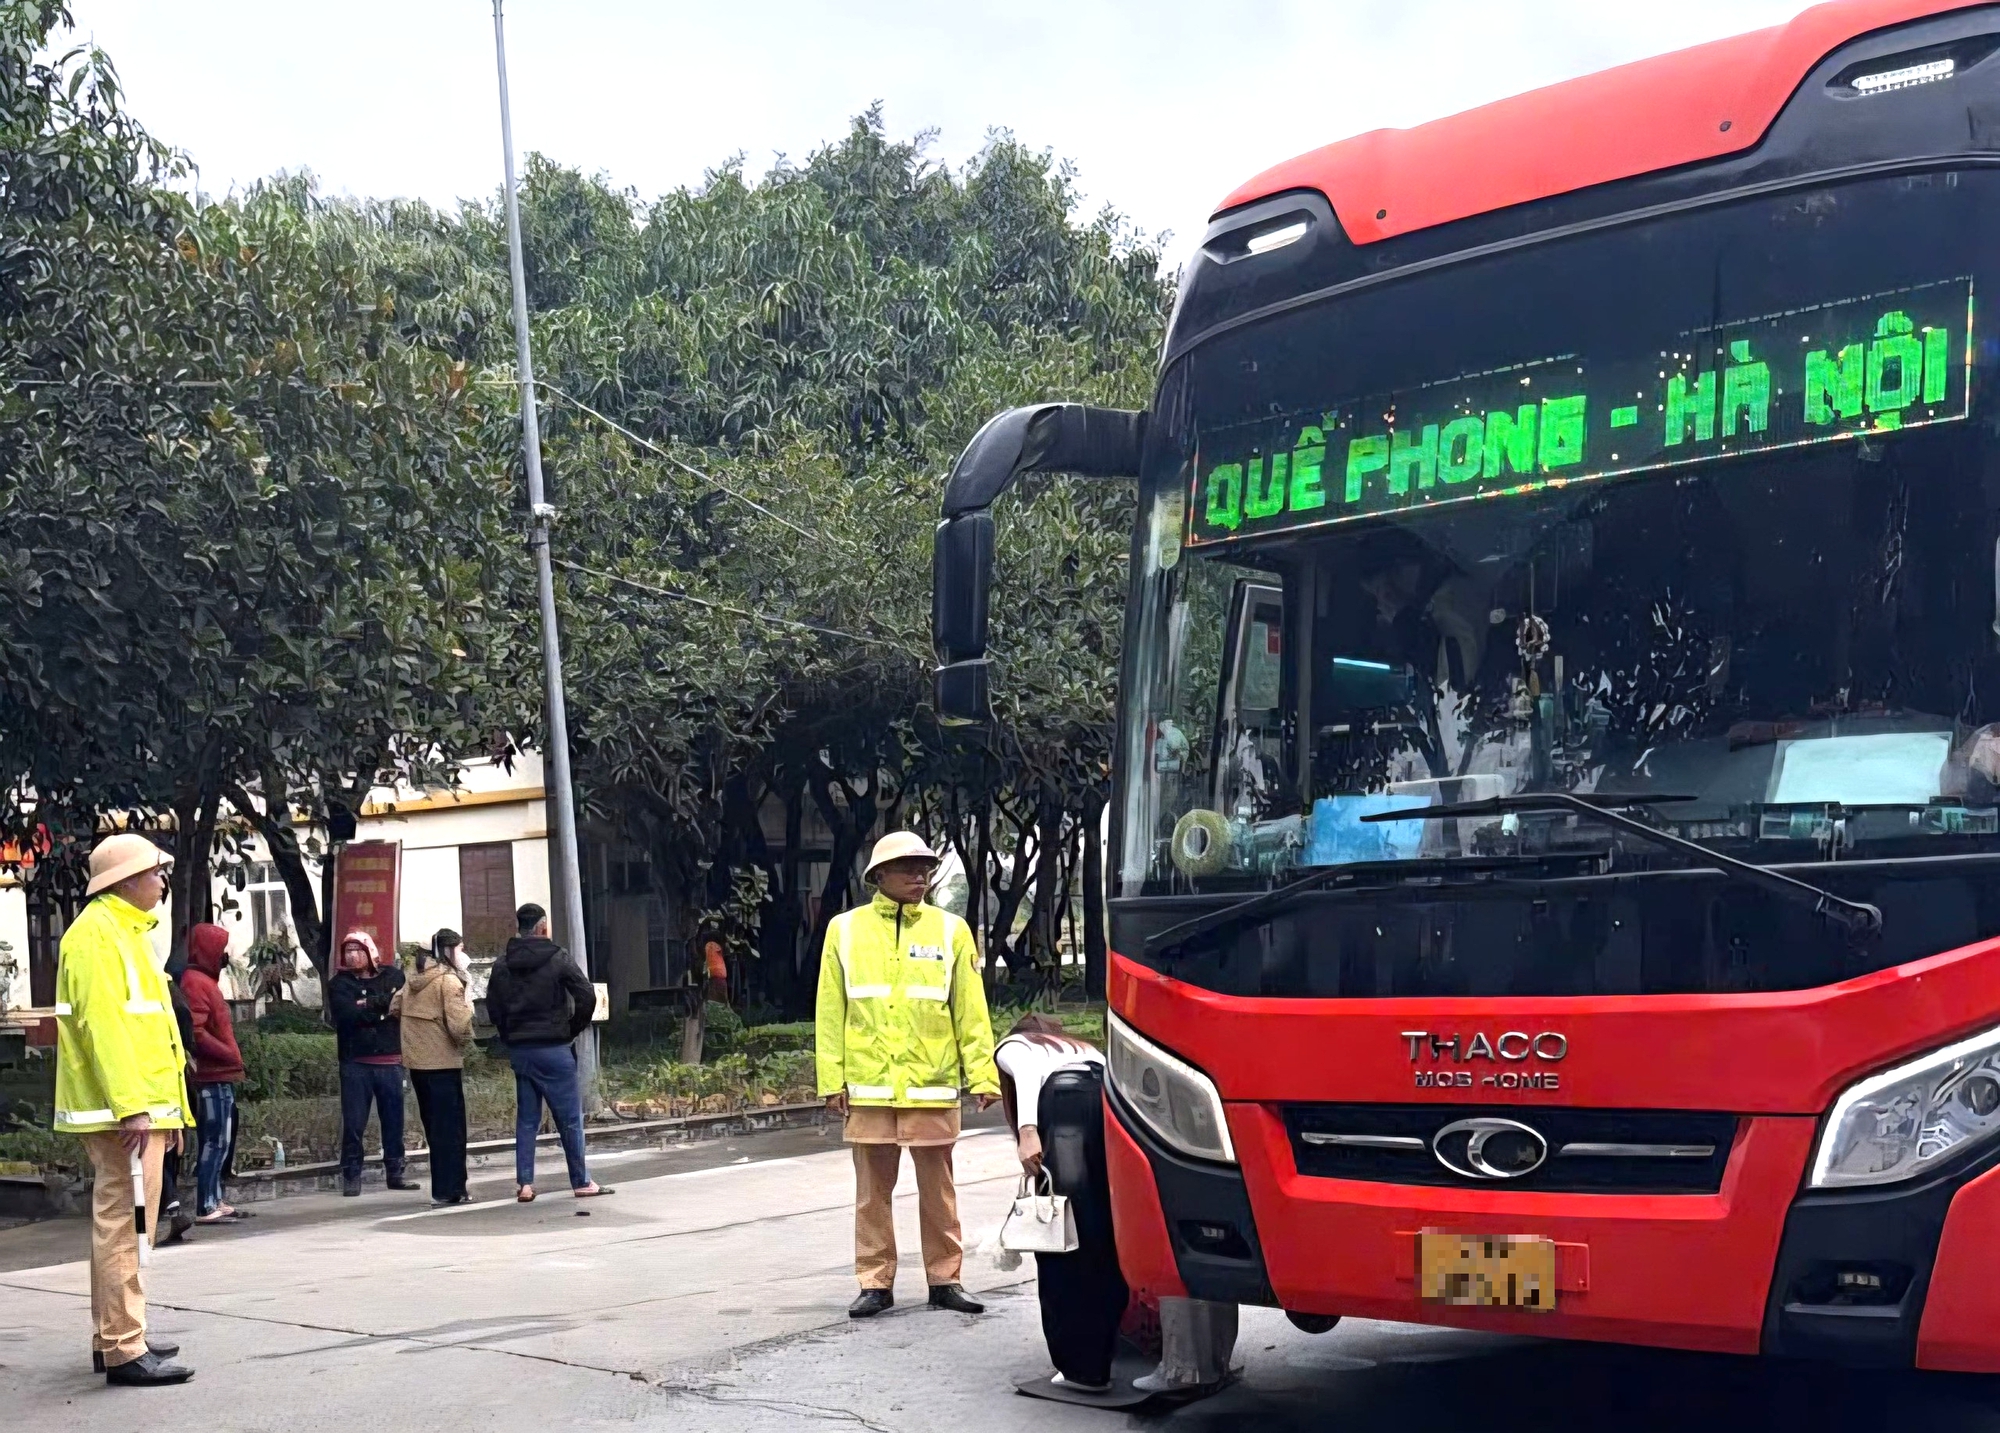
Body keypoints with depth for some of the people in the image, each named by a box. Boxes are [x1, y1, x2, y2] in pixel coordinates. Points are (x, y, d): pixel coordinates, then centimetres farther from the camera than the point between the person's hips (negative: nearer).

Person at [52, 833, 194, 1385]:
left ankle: (114, 1337, 24)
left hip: (143, 1107, 11)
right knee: (124, 1224, -9)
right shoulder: (96, 934, -11)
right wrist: (131, 1106, -26)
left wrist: (170, 1108, 22)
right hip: (121, 1111, -11)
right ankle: (124, 1350, -7)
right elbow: (102, 1024, -21)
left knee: (121, 1223, 16)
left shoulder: (126, 933, 21)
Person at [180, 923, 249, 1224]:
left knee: (217, 1141, 12)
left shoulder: (206, 980, 19)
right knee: (215, 1141, -9)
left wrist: (231, 1060, 12)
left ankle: (216, 1201, 16)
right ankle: (205, 1207, -7)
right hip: (213, 1077, -10)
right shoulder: (195, 982, -13)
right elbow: (196, 1032, -22)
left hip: (220, 1076, 10)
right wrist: (230, 1055, -17)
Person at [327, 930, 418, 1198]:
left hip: (390, 1061, 2)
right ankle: (351, 1176, 5)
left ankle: (395, 1173, 16)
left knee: (394, 1120, 6)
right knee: (353, 1123, -2)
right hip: (356, 1063, -2)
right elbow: (348, 1015, -12)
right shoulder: (339, 984, 4)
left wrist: (370, 1004, -12)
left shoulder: (392, 976, 8)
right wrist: (385, 1006, -8)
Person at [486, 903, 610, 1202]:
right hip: (554, 1048, -4)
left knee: (526, 1118, 11)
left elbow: (493, 1007, 6)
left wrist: (511, 1037, 12)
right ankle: (581, 1182, 7)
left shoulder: (502, 965, 5)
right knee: (569, 1116, 3)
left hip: (519, 1050, 4)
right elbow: (587, 996, -13)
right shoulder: (558, 958, -7)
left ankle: (524, 1184, 8)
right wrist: (574, 1028, 1)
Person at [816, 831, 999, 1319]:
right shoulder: (845, 930, 4)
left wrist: (983, 1075, -2)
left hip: (932, 1085, 0)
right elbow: (831, 1010, 4)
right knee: (872, 1191, 7)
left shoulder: (950, 930, 4)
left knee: (937, 1188, 7)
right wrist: (831, 1079, -1)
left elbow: (971, 1010, 3)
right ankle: (875, 1283, 16)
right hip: (869, 1087, 0)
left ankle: (945, 1279, 17)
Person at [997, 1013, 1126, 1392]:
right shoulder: (1084, 1048, 41)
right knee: (1108, 1238, 16)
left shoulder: (1013, 1046, 27)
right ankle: (1100, 1358, 22)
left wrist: (1026, 1130, -12)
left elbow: (1028, 1072, 2)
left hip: (1067, 1103, -5)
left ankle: (1081, 1367, 5)